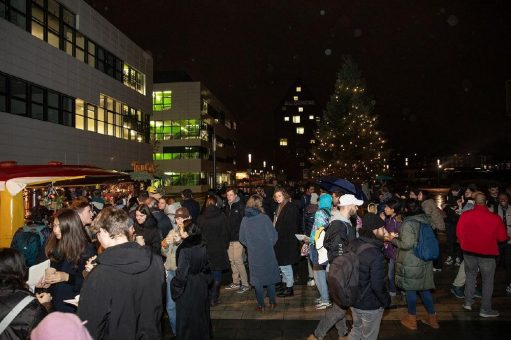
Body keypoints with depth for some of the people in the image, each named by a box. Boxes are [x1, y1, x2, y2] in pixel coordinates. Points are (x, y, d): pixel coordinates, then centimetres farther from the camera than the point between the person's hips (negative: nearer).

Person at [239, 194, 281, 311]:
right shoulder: (264, 218, -14)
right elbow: (274, 235, -10)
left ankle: (261, 305, 19)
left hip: (253, 255, 1)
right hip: (267, 253, -1)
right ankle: (272, 302, 24)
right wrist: (269, 245, 8)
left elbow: (242, 238, 1)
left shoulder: (245, 220, -7)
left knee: (257, 280, 13)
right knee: (270, 277, 16)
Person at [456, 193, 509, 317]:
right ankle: (485, 309, 17)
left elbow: (459, 233, -3)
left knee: (470, 276, 21)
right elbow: (502, 237, -6)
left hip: (469, 251, 3)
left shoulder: (465, 215, -13)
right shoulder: (495, 218, -17)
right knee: (487, 280, 12)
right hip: (487, 253, -2)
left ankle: (468, 302, 27)